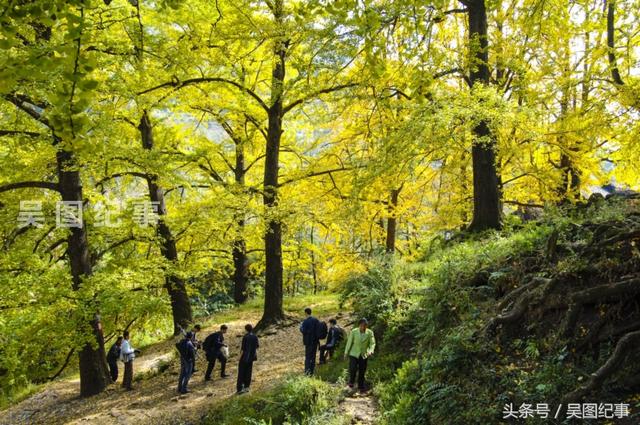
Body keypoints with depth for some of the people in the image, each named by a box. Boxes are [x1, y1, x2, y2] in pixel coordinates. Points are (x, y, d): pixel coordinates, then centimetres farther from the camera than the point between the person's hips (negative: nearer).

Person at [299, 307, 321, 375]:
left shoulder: (305, 321, -16)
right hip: (315, 340, 6)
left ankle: (307, 371, 3)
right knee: (313, 356, 14)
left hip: (309, 341, -5)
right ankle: (312, 371, 20)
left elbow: (303, 331, -20)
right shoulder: (316, 320, 2)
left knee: (308, 356, 2)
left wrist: (301, 326, -2)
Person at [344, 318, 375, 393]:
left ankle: (361, 386, 22)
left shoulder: (370, 333, -6)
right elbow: (349, 342, -1)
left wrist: (371, 351, -26)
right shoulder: (353, 331, -8)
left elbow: (372, 343, -6)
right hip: (354, 354, -1)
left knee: (362, 371, 5)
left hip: (364, 355, 1)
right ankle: (351, 381, 17)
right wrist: (346, 353, 2)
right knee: (353, 369, -12)